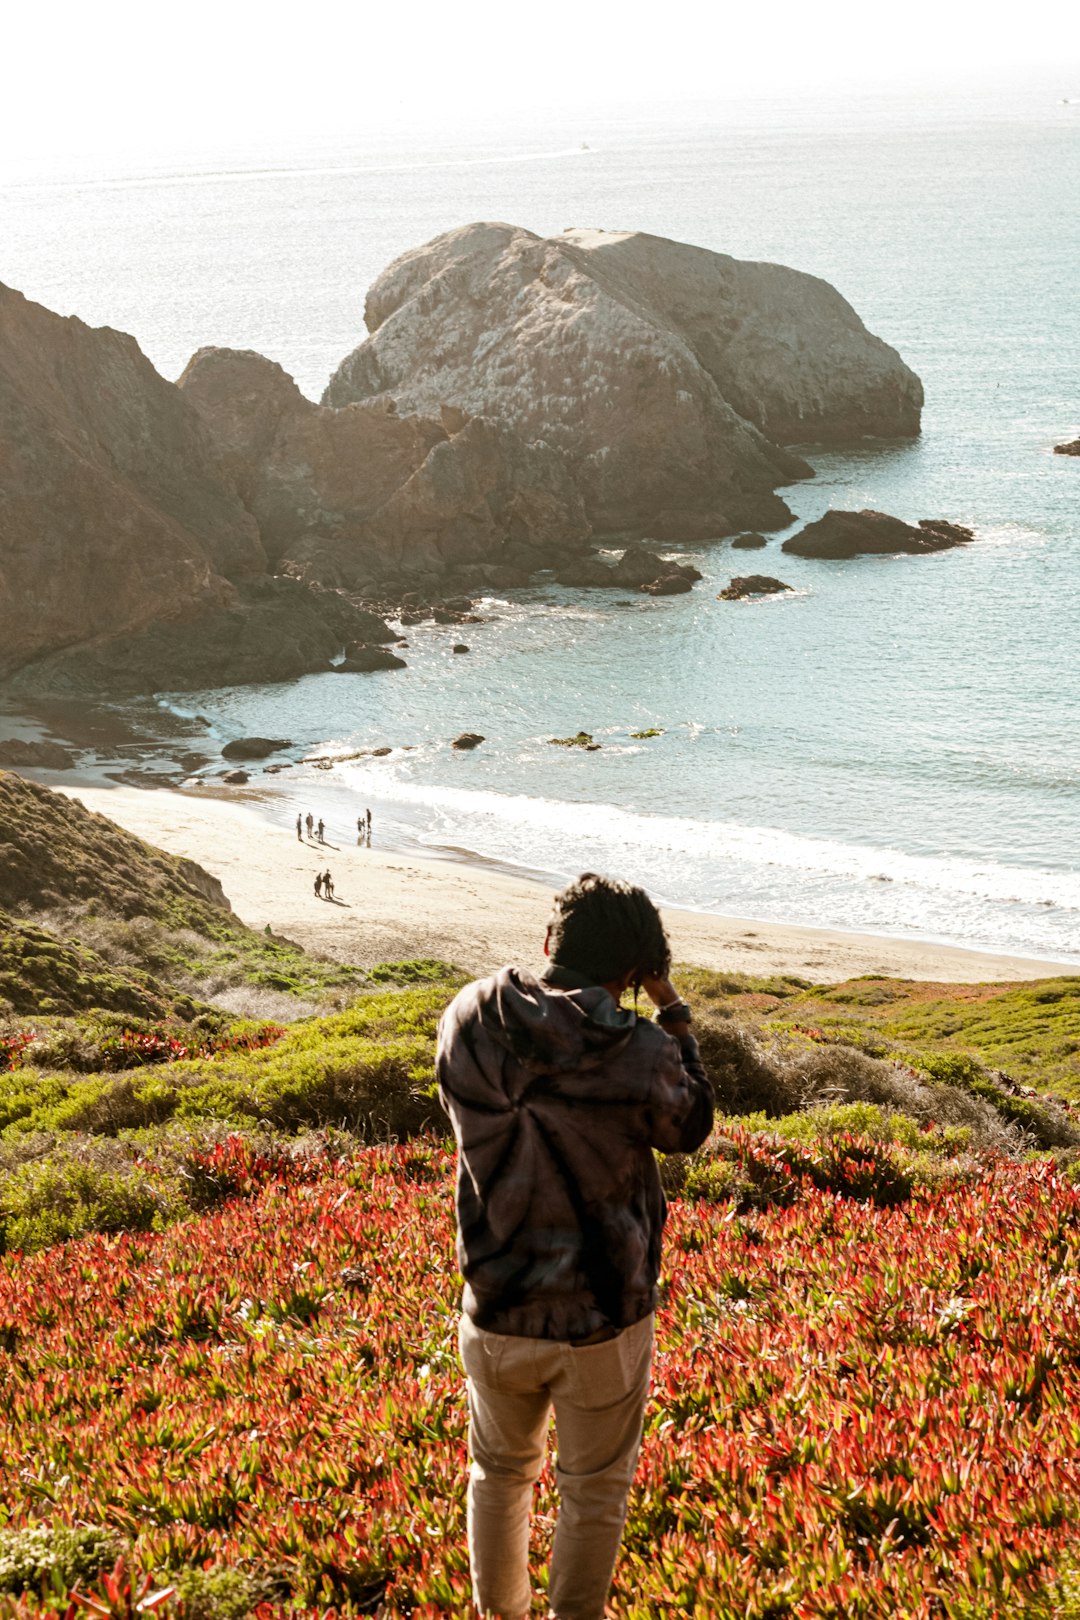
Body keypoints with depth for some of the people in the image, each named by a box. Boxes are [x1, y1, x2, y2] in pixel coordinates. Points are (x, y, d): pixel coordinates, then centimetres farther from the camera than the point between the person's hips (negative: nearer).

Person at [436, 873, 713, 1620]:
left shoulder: (468, 1021, -13)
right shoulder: (641, 1055, -22)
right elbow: (689, 1128, -1)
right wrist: (672, 1012, 2)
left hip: (496, 1311, 3)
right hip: (603, 1320, -3)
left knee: (501, 1471, 26)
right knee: (594, 1491, 18)